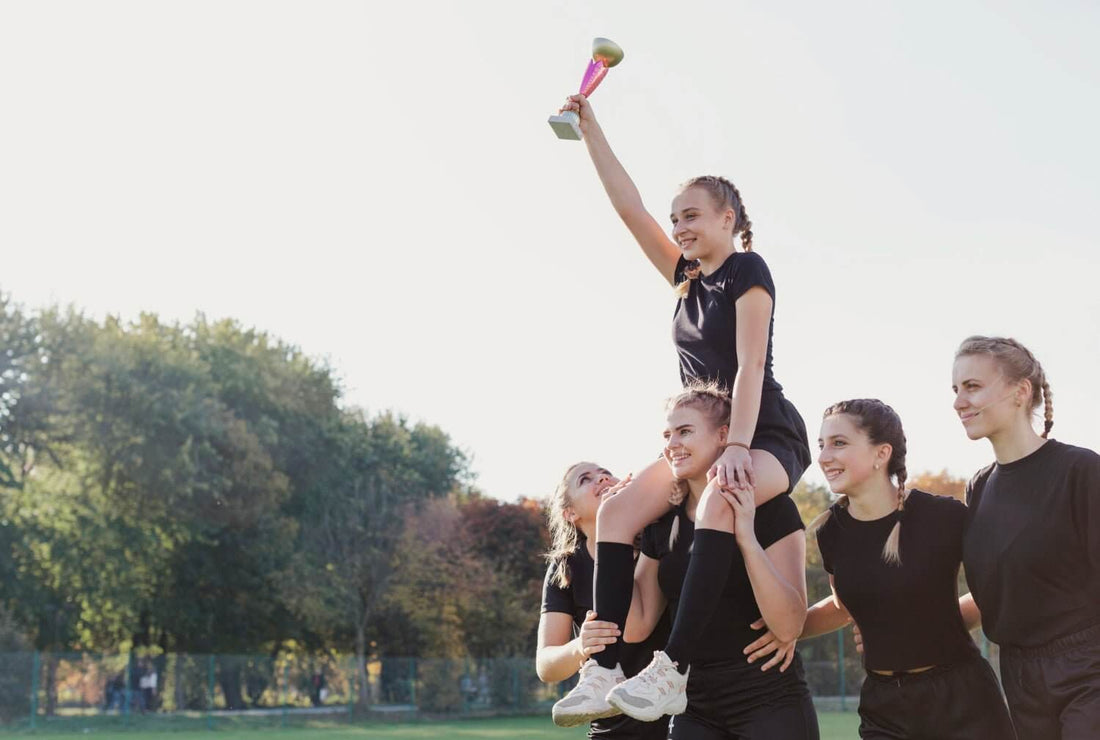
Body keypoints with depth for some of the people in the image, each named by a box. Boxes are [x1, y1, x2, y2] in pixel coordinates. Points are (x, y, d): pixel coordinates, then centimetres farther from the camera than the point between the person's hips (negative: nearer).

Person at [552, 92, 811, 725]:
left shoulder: (748, 269, -8)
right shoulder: (689, 278, 13)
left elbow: (750, 364, -18)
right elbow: (629, 207, 13)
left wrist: (736, 447, -29)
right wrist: (590, 126, 12)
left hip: (767, 436, -8)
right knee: (617, 511, -14)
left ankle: (674, 669, -44)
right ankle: (606, 670, -23)